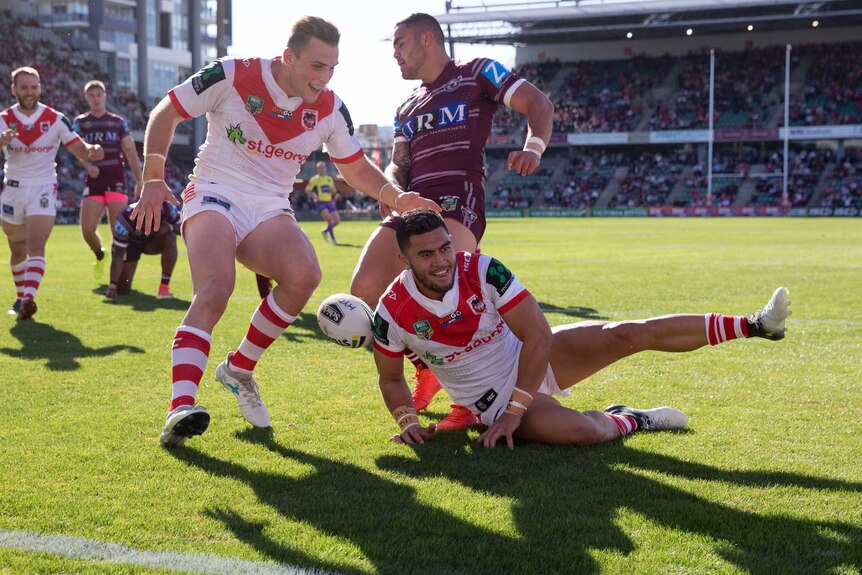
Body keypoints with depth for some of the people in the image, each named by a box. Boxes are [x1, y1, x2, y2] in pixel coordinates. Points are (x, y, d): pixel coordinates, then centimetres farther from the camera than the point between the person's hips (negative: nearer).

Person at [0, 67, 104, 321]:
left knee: (36, 247, -19)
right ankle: (21, 296, 34)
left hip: (43, 189, -2)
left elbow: (80, 150, -4)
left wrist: (91, 152, -28)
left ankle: (28, 299, -30)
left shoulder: (56, 119, -4)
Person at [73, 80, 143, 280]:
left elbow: (130, 151, 9)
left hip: (116, 180, -1)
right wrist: (88, 165, -24)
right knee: (87, 229, -7)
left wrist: (139, 181, 2)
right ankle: (100, 256, 23)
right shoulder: (80, 122, 10)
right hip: (94, 181, 1)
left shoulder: (119, 122, 10)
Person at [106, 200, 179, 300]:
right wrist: (112, 286, -40)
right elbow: (118, 254, -35)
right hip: (131, 243, -2)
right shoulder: (126, 218, -38)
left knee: (170, 239, -34)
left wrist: (170, 227, -40)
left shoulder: (167, 209, -33)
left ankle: (164, 286, -21)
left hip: (152, 241, 2)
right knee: (122, 290, -10)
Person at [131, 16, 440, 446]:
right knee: (214, 290, -31)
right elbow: (166, 113, -1)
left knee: (304, 275, -27)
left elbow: (356, 167, 13)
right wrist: (153, 178, -9)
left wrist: (396, 196, -6)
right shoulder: (232, 76, -11)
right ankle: (180, 407, -39)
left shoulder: (329, 109, 1)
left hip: (270, 211, 4)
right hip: (214, 197, -4)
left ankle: (239, 370, -6)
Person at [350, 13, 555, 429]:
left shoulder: (477, 73, 9)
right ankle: (426, 370, 15)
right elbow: (399, 164, 20)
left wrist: (533, 148, -20)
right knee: (364, 289, -6)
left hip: (458, 196, -7)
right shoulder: (407, 108, 29)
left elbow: (538, 104, 1)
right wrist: (392, 187, -5)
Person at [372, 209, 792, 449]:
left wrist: (514, 411, -24)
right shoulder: (391, 315, -20)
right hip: (491, 401, -2)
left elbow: (539, 337, -20)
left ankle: (752, 325, -9)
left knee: (627, 335, -17)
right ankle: (630, 421, 4)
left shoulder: (482, 271, -20)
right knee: (580, 431, -31)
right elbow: (391, 379, 0)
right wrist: (408, 421, -18)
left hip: (533, 360, 2)